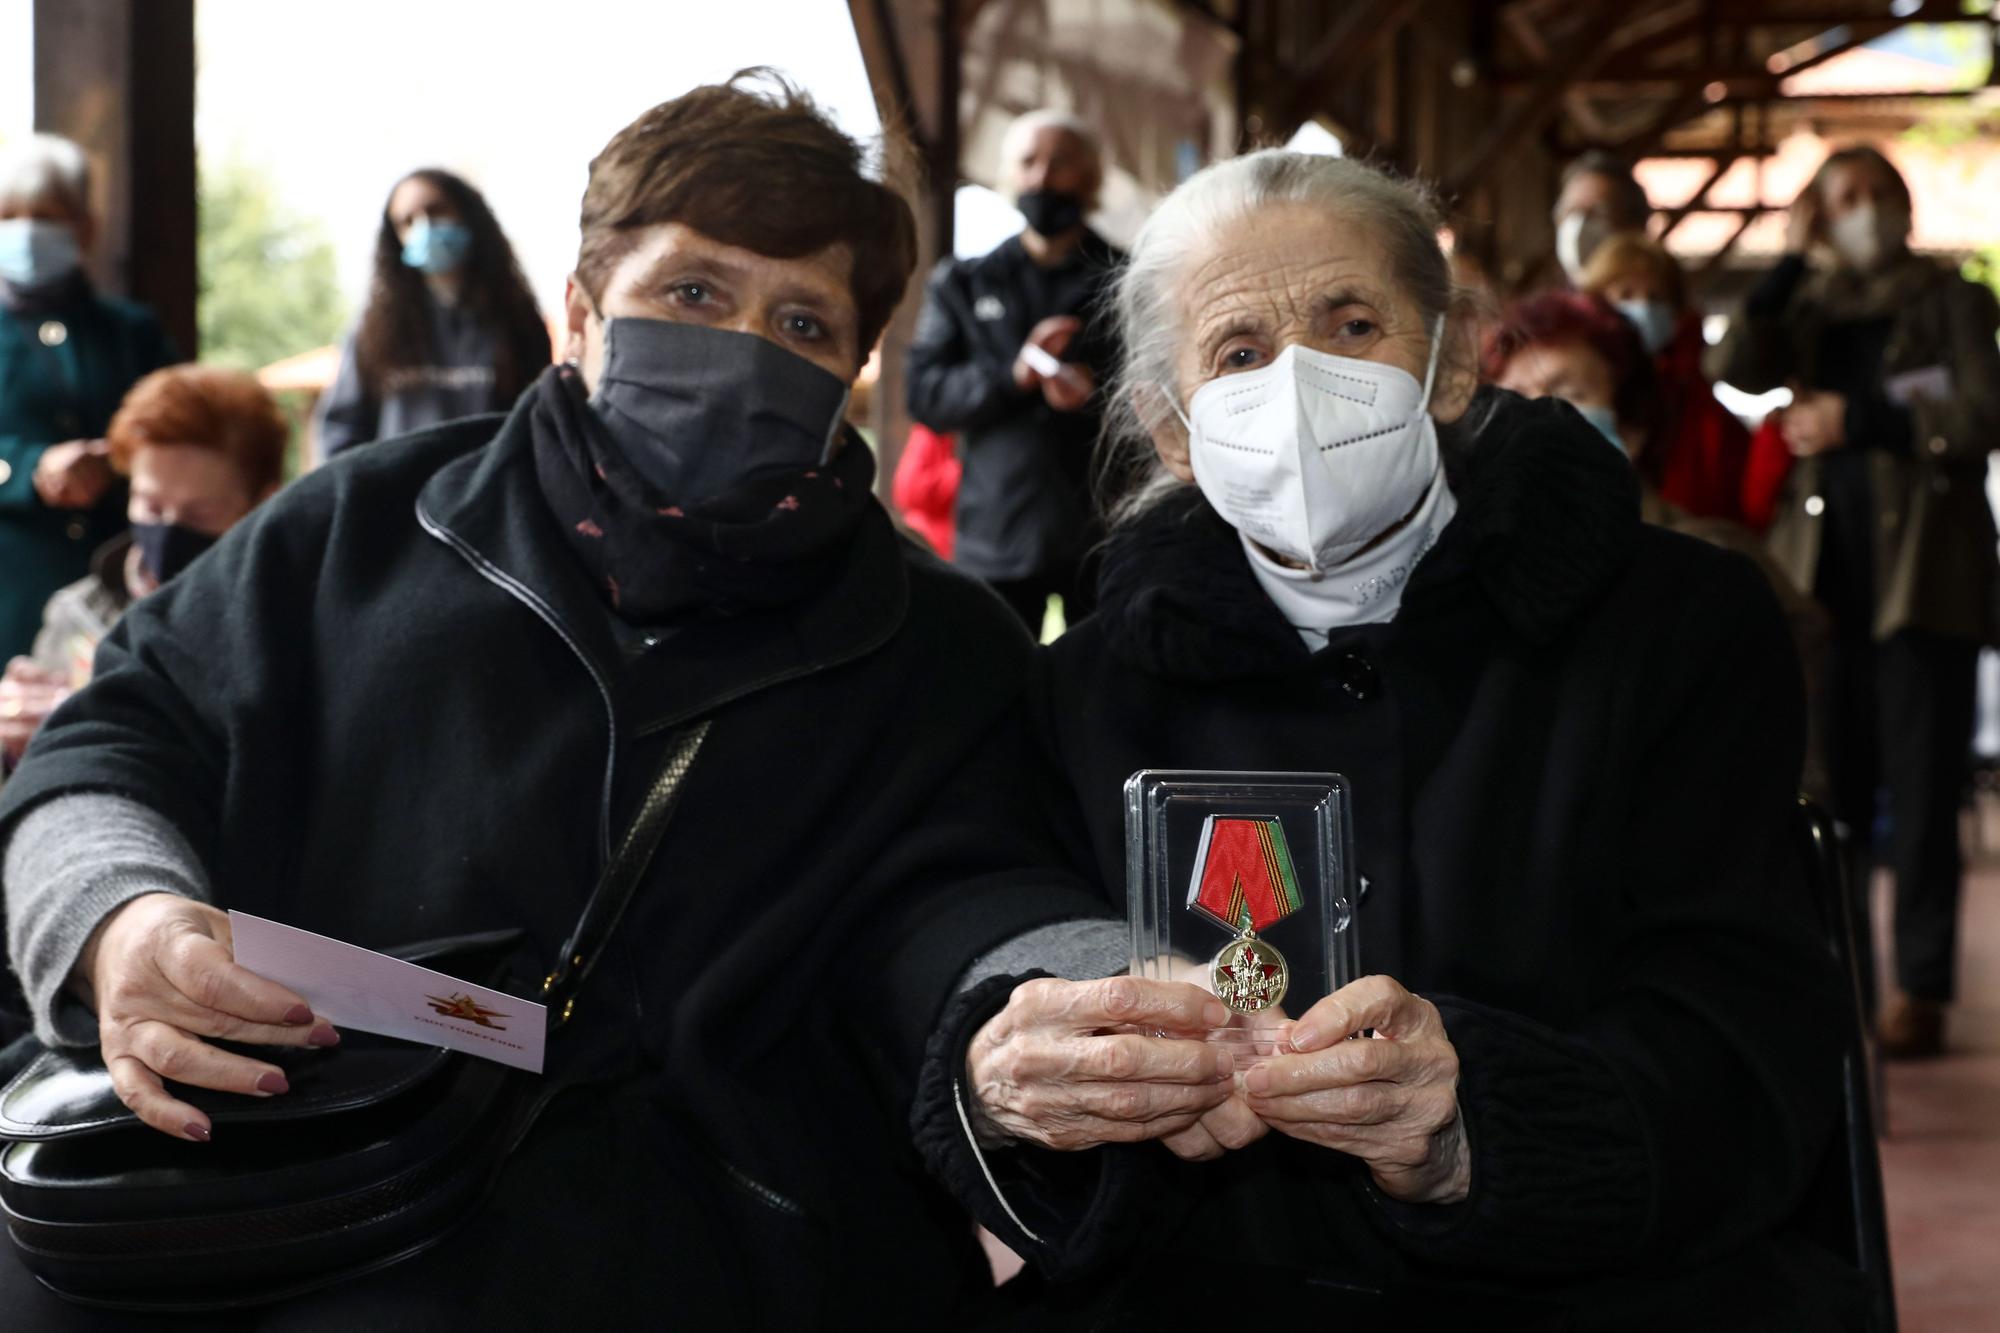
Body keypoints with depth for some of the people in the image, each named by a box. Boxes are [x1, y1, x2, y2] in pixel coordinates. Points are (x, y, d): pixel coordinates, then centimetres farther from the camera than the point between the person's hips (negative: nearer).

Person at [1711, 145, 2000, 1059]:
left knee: (1920, 787, -4)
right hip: (1824, 571, 3)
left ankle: (1920, 988, 0)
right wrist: (1791, 260, -2)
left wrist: (1858, 419, -11)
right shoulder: (1809, 307, 16)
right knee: (1830, 785, 2)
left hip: (1921, 572, -3)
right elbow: (1734, 371, -1)